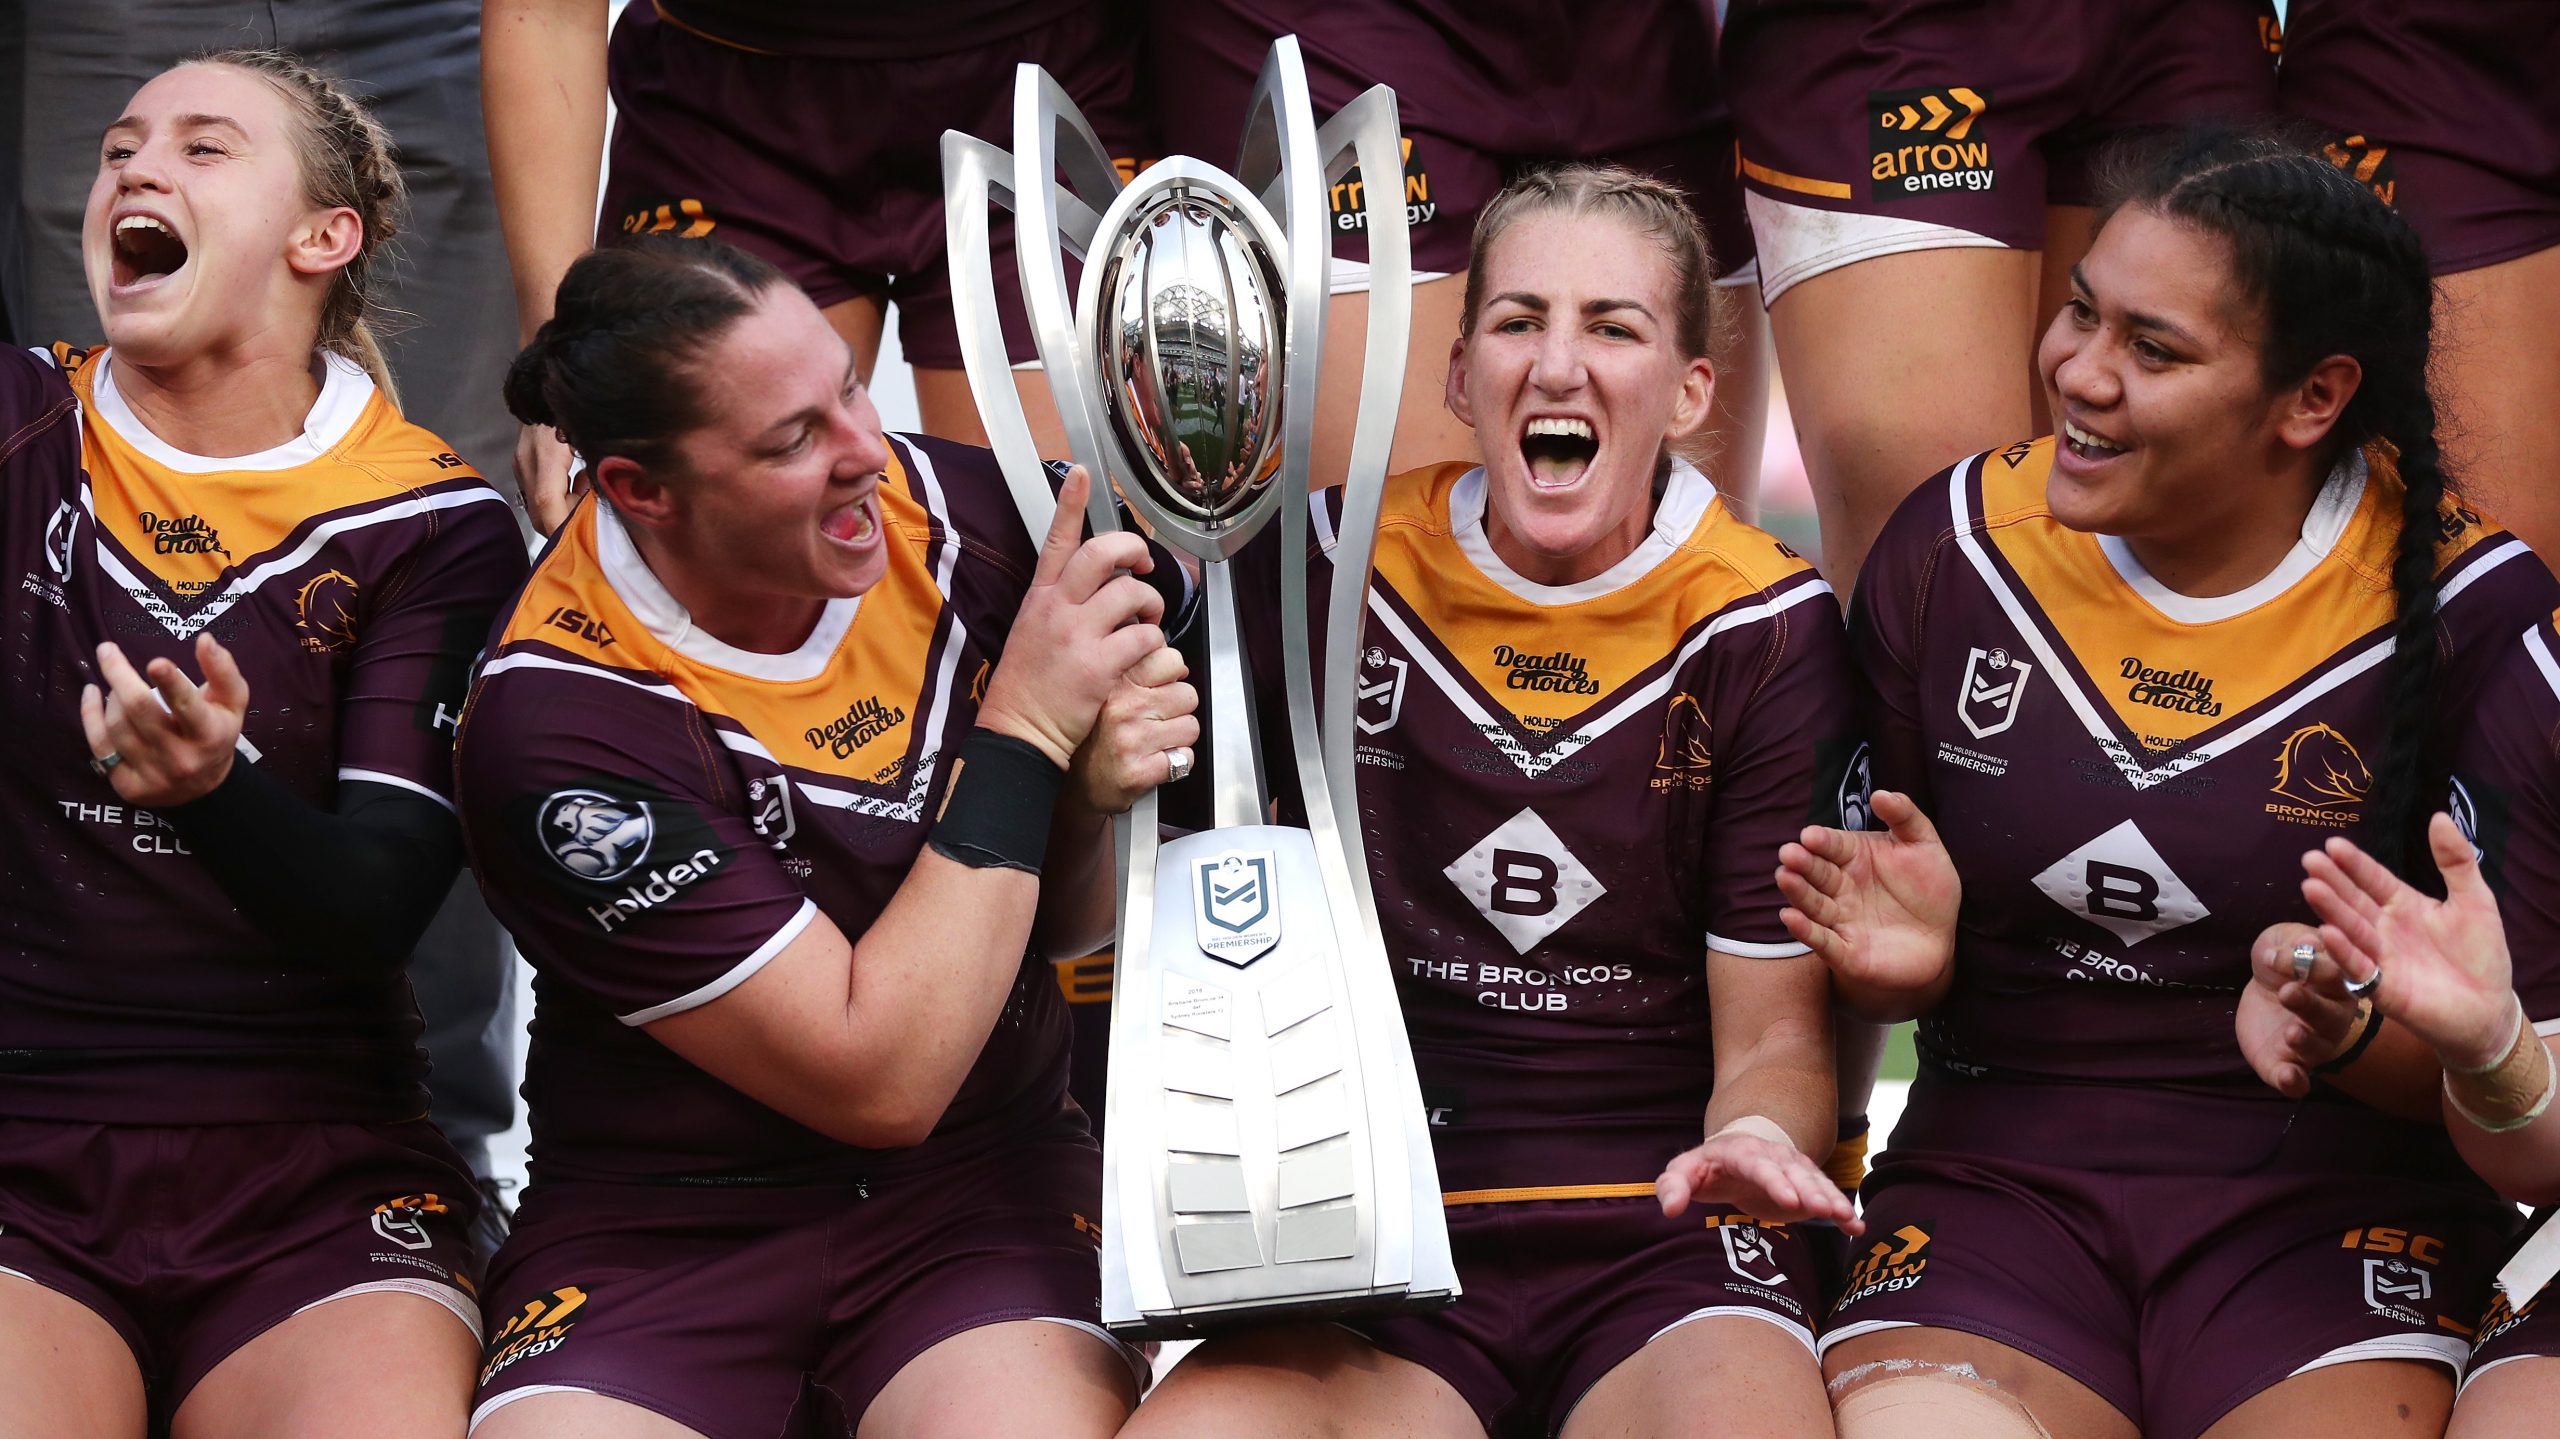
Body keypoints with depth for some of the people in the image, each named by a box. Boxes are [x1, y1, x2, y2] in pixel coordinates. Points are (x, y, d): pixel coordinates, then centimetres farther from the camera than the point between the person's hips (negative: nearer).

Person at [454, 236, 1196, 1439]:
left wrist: (1093, 794, -12)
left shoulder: (957, 516, -4)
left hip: (985, 1173, 2)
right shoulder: (554, 721, -19)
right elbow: (879, 1082, -19)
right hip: (664, 1224, -2)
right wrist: (1025, 735, -17)